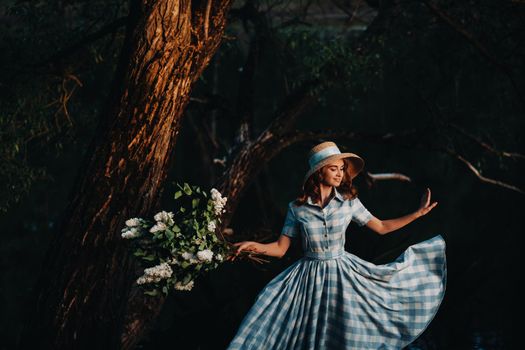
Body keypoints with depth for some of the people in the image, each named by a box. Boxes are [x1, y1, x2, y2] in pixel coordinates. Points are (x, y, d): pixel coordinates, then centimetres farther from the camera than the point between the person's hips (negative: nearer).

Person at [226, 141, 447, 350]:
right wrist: (254, 246, -24)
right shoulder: (297, 208, -6)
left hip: (343, 273, 1)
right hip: (310, 278, -1)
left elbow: (381, 227, 6)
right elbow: (280, 248, -4)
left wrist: (419, 213, 2)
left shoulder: (349, 202, -2)